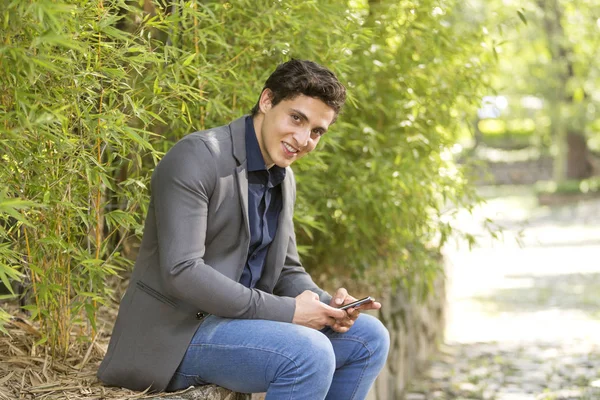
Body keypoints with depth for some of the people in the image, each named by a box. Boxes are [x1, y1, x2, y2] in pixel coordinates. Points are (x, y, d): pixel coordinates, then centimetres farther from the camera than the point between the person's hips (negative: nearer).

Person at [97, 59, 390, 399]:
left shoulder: (284, 180, 11)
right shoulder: (197, 156, -16)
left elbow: (287, 272, 18)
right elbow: (181, 271, -25)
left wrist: (326, 304, -6)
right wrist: (286, 311, -24)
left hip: (238, 322, 9)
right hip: (178, 334, -9)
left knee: (369, 337, 0)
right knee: (310, 354, -29)